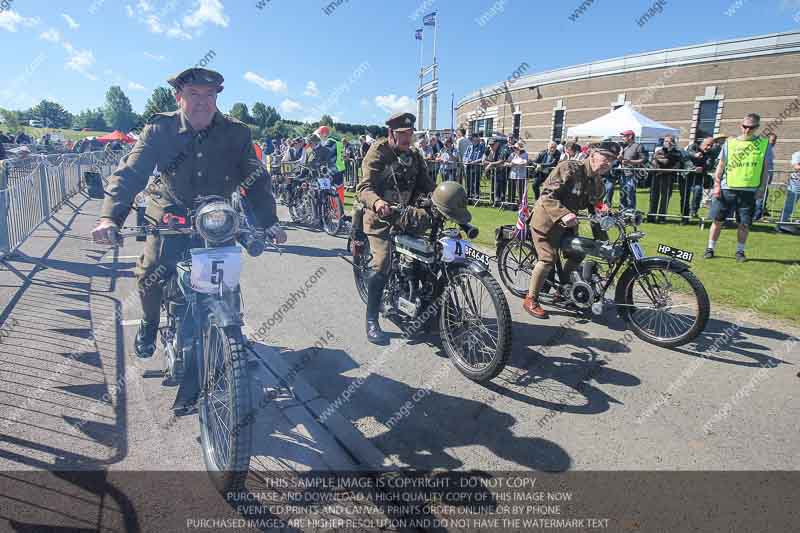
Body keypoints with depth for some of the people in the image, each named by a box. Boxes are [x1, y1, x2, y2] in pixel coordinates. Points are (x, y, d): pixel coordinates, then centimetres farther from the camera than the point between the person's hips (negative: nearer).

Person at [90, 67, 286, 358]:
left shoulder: (236, 133, -13)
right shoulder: (160, 130, -14)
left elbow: (256, 178, -10)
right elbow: (130, 172, -21)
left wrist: (268, 221, -23)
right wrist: (110, 217, -36)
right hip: (171, 212, -1)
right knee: (151, 273, -14)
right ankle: (149, 324, 19)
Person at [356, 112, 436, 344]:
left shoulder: (414, 156, 12)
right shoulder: (377, 153, -7)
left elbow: (427, 184, 7)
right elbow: (364, 187, -19)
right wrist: (376, 202, -42)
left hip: (404, 212, 7)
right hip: (380, 215, -7)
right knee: (382, 264, -21)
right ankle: (372, 321, -11)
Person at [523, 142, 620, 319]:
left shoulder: (597, 182, 4)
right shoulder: (569, 168, -21)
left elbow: (595, 208, 11)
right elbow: (547, 195, -28)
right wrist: (563, 214, -42)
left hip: (568, 223, 8)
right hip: (547, 219, -8)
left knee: (577, 256, 7)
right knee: (548, 259, -12)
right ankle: (530, 300, 3)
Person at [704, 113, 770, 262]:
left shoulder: (764, 144, 6)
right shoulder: (730, 142, 5)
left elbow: (764, 168, 8)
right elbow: (721, 165, 7)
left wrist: (762, 188, 2)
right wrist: (717, 185, -1)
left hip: (749, 190, 0)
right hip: (727, 188, 0)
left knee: (744, 224, 3)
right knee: (718, 220, 3)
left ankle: (740, 251, 16)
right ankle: (710, 249, 13)